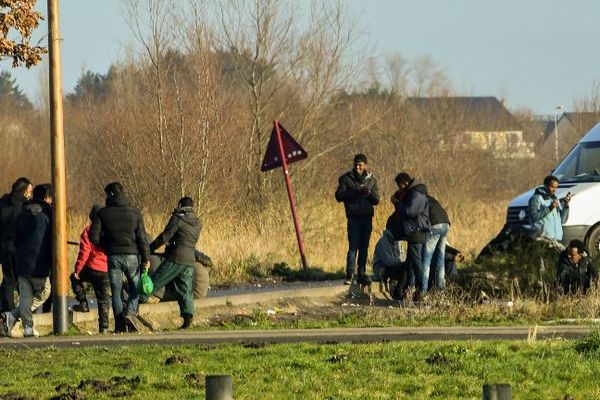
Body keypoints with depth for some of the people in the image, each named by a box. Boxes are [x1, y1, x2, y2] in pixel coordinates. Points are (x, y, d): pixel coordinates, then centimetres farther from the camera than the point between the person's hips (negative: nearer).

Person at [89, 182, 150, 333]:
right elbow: (142, 237, -3)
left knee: (116, 291, 6)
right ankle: (130, 312, -11)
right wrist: (146, 258, 0)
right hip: (131, 255, 0)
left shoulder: (103, 213, 0)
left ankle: (120, 325, 1)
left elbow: (94, 236, -4)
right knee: (135, 287, 15)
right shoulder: (134, 213, 1)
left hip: (113, 256, 0)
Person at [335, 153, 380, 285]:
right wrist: (354, 191, -17)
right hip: (354, 217, -3)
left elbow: (376, 200, 8)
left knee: (364, 247, 5)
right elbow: (339, 196, -6)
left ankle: (362, 274, 12)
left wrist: (369, 192, -13)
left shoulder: (371, 180, 10)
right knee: (353, 246, -11)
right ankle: (349, 275, -11)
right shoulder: (346, 178, 2)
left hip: (367, 218, 3)